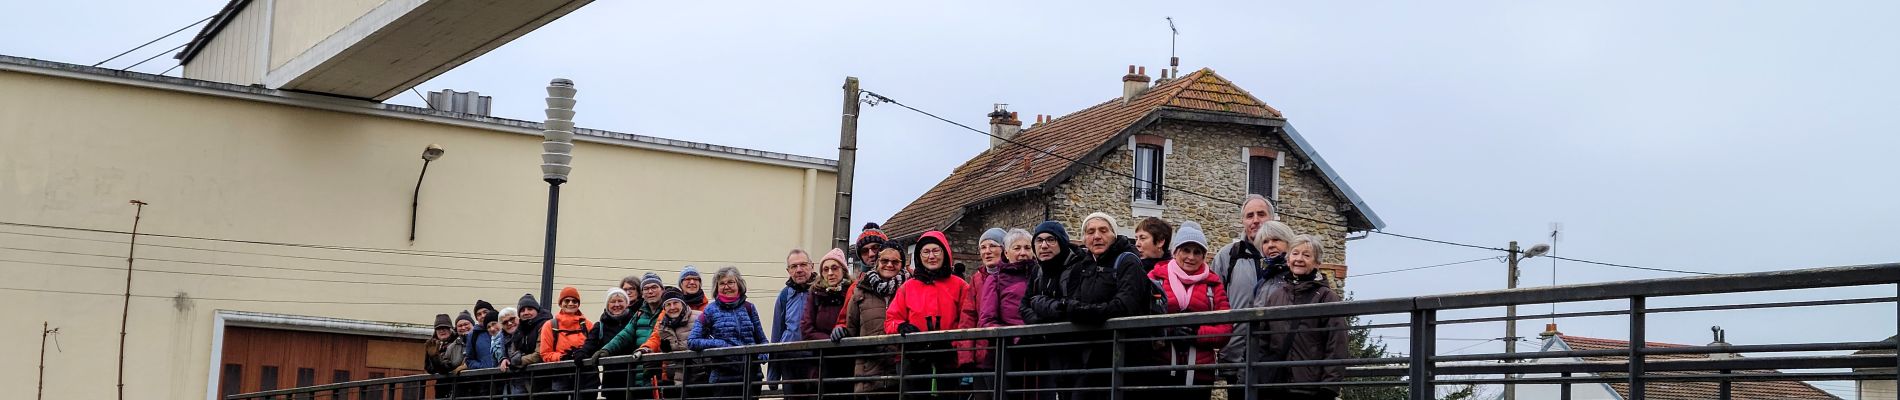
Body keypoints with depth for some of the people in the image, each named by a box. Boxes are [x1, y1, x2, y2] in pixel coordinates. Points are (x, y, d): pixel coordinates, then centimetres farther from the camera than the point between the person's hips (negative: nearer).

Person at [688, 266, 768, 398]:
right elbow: (692, 342, 0)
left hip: (751, 374, 3)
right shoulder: (711, 310, 3)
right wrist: (720, 344, -12)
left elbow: (761, 340, 18)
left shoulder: (748, 308, 11)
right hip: (723, 376, -3)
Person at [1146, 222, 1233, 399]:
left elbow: (1226, 329, 5)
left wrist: (1196, 335, -12)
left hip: (1199, 373, 2)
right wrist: (1166, 333, -16)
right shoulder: (1156, 277, 6)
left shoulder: (1213, 284, 10)